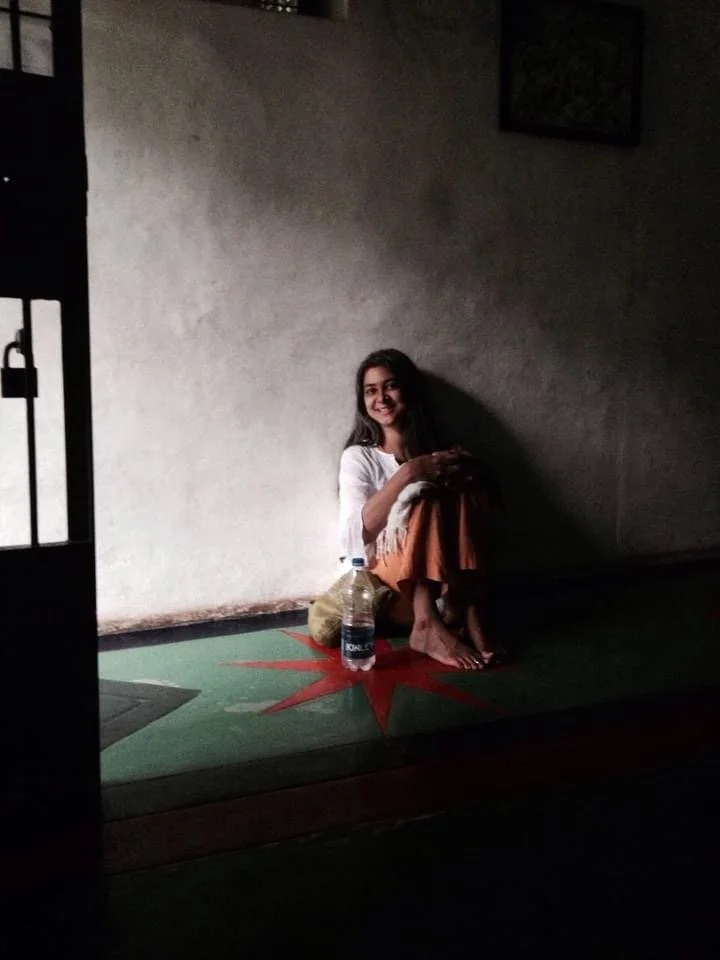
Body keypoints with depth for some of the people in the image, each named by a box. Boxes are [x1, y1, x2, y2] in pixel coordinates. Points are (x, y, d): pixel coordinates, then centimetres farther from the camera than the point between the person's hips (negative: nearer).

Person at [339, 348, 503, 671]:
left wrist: (466, 473, -17)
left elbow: (487, 505, 3)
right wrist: (407, 473, -23)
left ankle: (467, 615, -28)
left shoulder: (436, 451, 10)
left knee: (467, 492, -20)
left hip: (441, 580, 3)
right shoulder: (359, 456, 1)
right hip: (384, 578, -3)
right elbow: (356, 532, -15)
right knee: (423, 496, -25)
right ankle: (427, 624, -35)